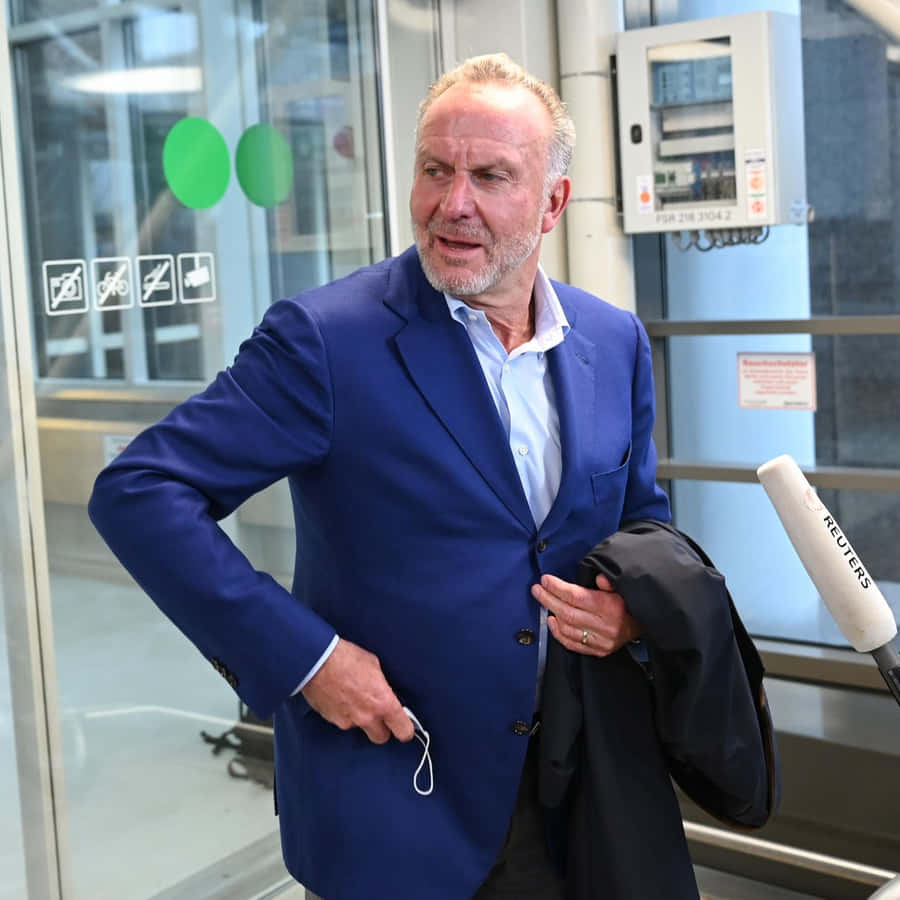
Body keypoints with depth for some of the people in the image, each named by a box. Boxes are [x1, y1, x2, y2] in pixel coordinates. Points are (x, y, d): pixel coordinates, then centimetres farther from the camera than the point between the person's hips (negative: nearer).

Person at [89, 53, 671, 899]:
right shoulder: (325, 339, -16)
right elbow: (137, 491, -17)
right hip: (393, 792, -4)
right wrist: (300, 654, -21)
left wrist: (636, 607, -8)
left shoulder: (616, 344, 1)